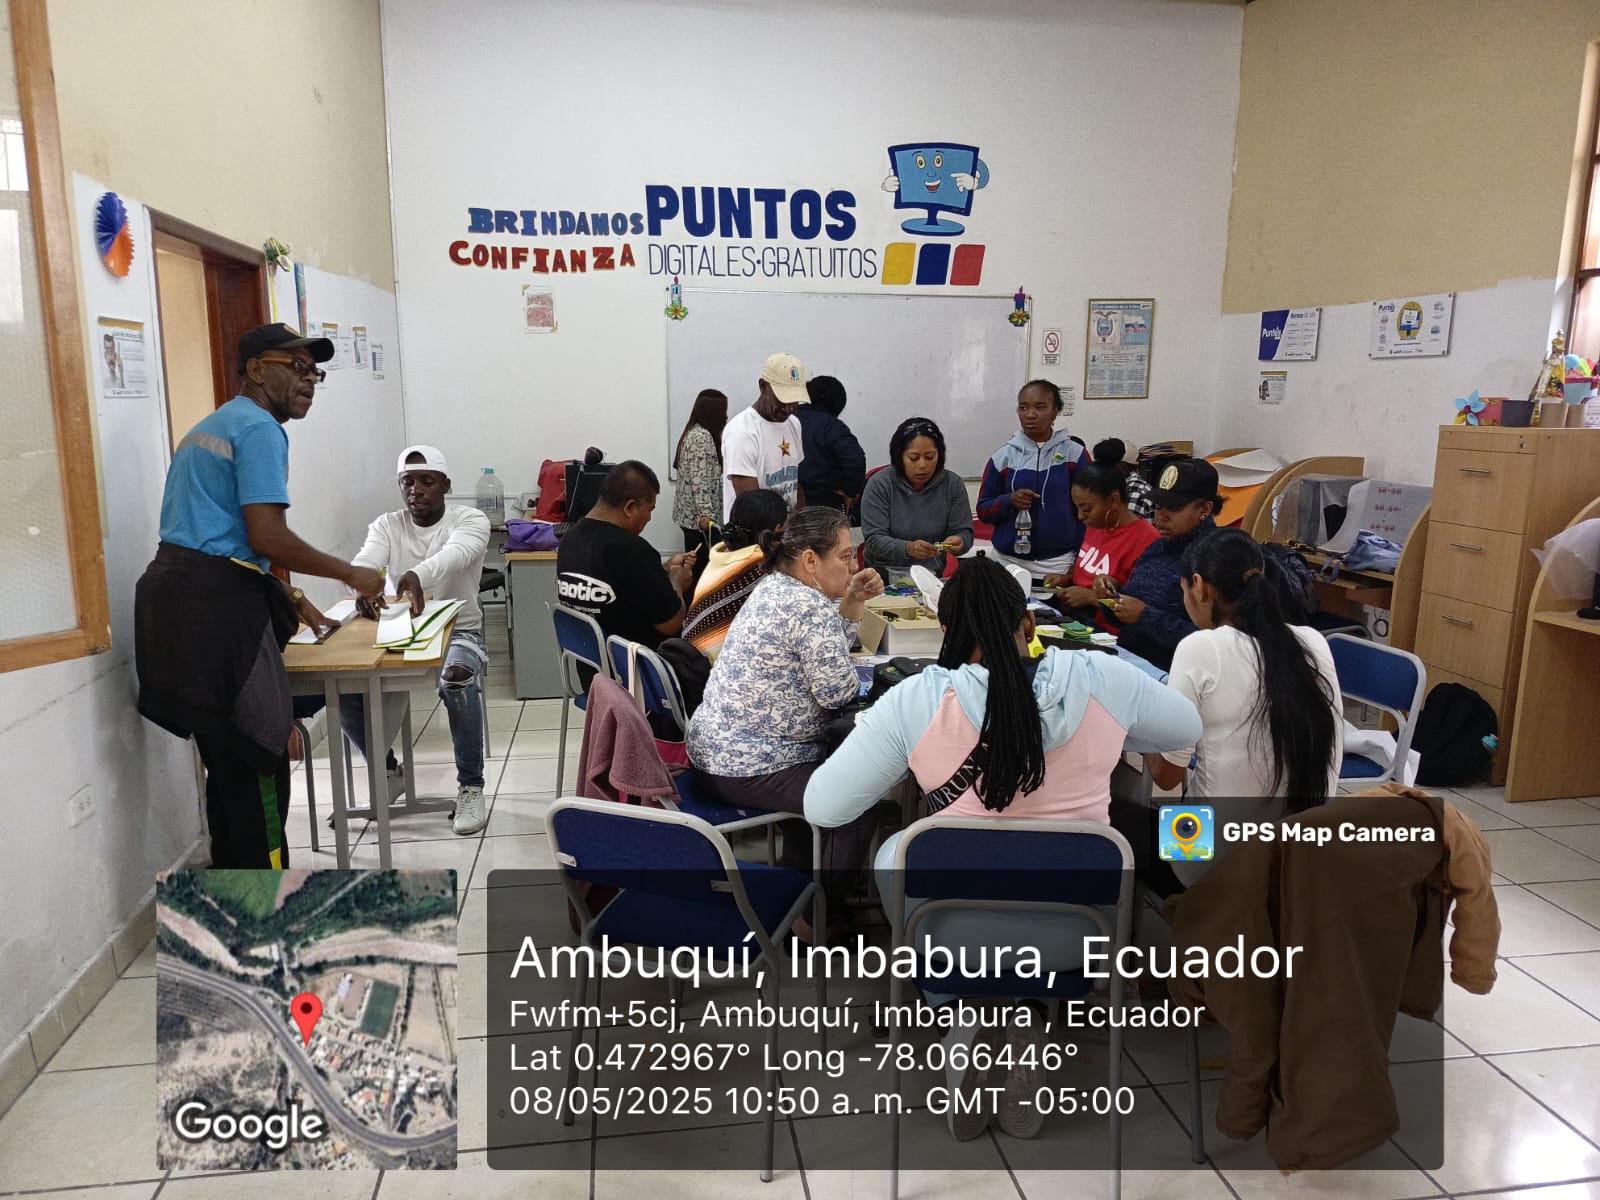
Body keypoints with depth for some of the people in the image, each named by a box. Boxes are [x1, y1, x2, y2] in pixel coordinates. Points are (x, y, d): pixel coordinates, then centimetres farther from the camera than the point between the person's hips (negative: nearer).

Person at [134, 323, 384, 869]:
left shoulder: (213, 426, 24)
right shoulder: (259, 428, -9)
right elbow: (267, 537, -19)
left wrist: (292, 601, 26)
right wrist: (350, 573, -7)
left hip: (176, 593, 10)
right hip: (216, 604, -10)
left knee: (229, 760, 18)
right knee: (257, 762, -3)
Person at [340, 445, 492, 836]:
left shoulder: (470, 520, -7)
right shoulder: (386, 525, 4)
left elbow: (454, 555, -31)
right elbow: (365, 560, -17)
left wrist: (416, 575, -54)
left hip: (459, 631, -4)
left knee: (458, 680, -37)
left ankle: (470, 786, -18)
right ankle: (387, 770, 8)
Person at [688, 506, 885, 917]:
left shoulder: (773, 587, 10)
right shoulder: (810, 606, -21)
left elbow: (823, 653, 20)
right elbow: (836, 689, -22)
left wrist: (853, 601, 7)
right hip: (748, 768, -11)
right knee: (857, 802, -8)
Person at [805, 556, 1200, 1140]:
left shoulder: (914, 700, -16)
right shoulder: (1100, 677, -9)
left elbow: (822, 808, -10)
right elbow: (1186, 726, 10)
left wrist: (873, 736, 7)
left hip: (957, 932, -1)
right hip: (1080, 928, 2)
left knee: (891, 851, 30)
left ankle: (961, 1018, 22)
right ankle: (1019, 1030, 25)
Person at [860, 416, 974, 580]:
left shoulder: (953, 484, 3)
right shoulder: (879, 485, -5)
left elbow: (964, 533, 5)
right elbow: (874, 539, -10)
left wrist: (958, 543, -20)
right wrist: (908, 548, -29)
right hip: (885, 576, -2)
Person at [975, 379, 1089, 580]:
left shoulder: (1074, 454, 0)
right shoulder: (1003, 456, 3)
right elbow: (983, 510, 6)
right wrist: (1009, 501, -13)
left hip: (1059, 565, -1)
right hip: (1008, 563, 1)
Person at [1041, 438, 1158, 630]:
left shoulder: (1145, 540, -15)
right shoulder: (1095, 525, 11)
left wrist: (1091, 597, -17)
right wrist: (1068, 579, 8)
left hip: (1107, 633, -8)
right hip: (1074, 620, 8)